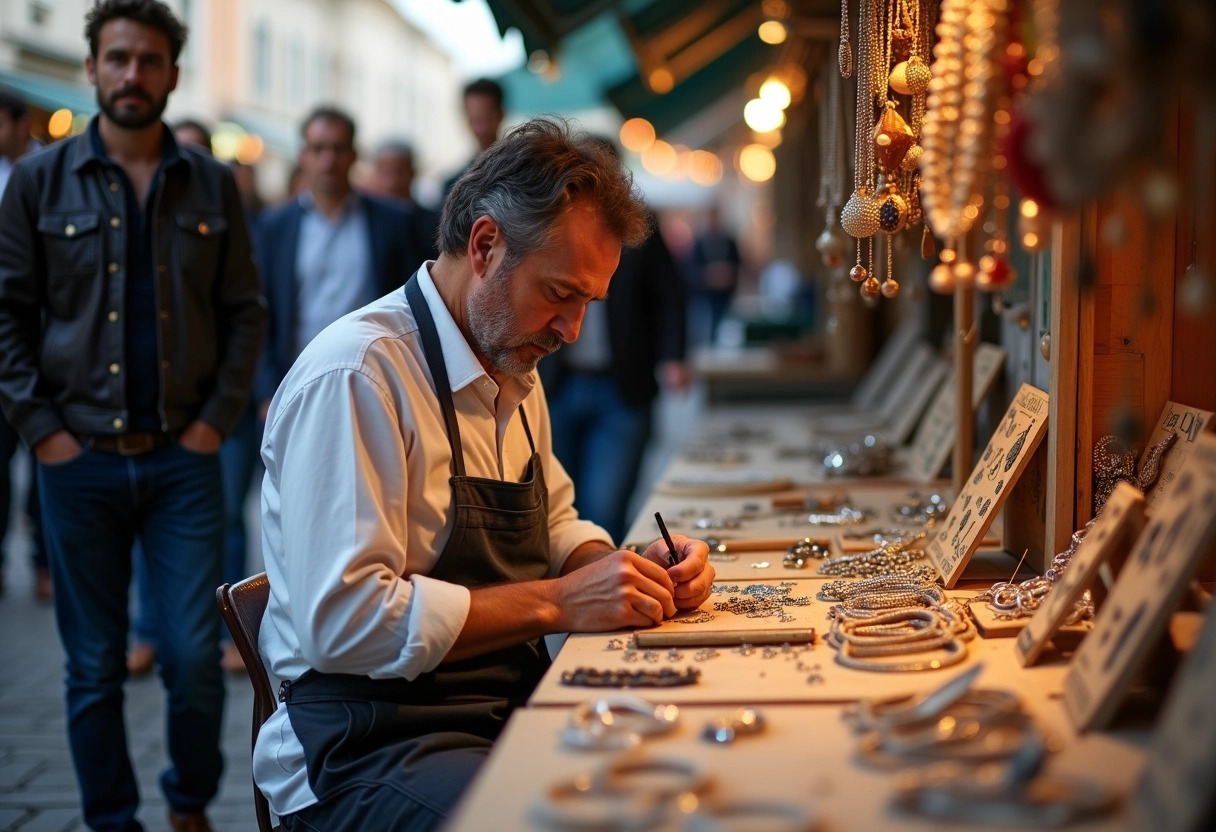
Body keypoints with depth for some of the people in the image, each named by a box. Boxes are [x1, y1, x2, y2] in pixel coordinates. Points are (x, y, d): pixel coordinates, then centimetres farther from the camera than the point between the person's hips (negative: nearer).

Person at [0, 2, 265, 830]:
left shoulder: (212, 185, 7)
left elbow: (245, 312, 7)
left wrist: (217, 419, -2)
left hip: (183, 458, 1)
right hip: (80, 457, 0)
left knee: (197, 656, -1)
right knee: (95, 667, 7)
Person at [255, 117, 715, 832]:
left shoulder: (514, 369, 14)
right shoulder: (354, 376, -17)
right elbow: (342, 622, -23)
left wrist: (630, 571, 4)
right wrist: (556, 602, -22)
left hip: (512, 711, 9)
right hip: (371, 750, -9)